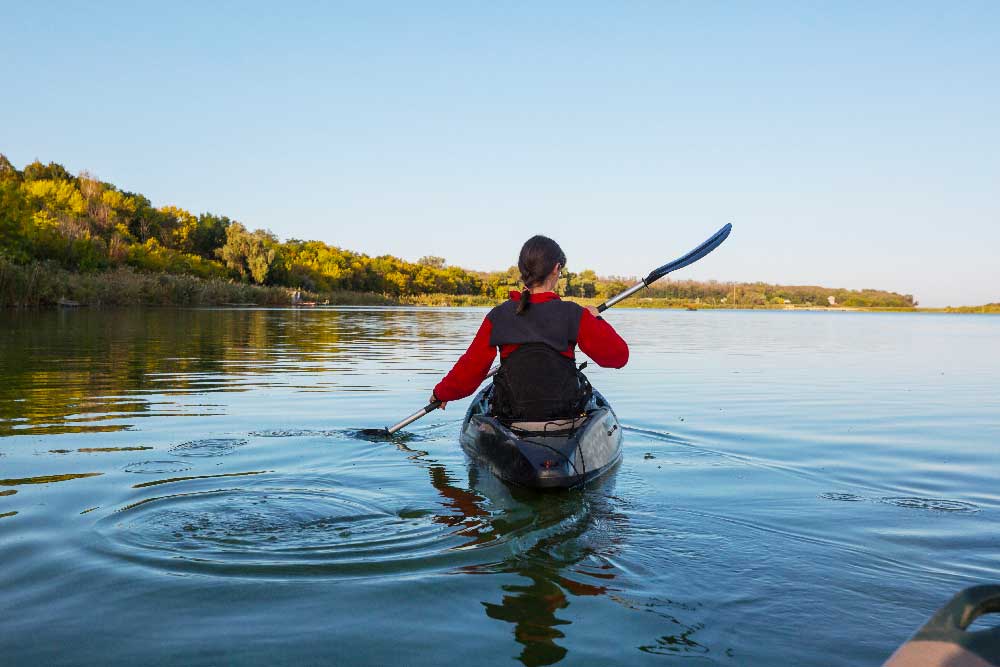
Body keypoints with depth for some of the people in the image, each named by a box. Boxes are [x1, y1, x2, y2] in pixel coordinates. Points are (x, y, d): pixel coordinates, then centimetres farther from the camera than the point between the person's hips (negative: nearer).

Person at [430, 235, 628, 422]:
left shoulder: (498, 317, -6)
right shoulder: (573, 315, -12)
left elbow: (470, 369, -1)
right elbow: (618, 355, -6)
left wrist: (441, 392, 17)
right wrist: (596, 320, 11)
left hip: (511, 416, 2)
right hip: (566, 412, -1)